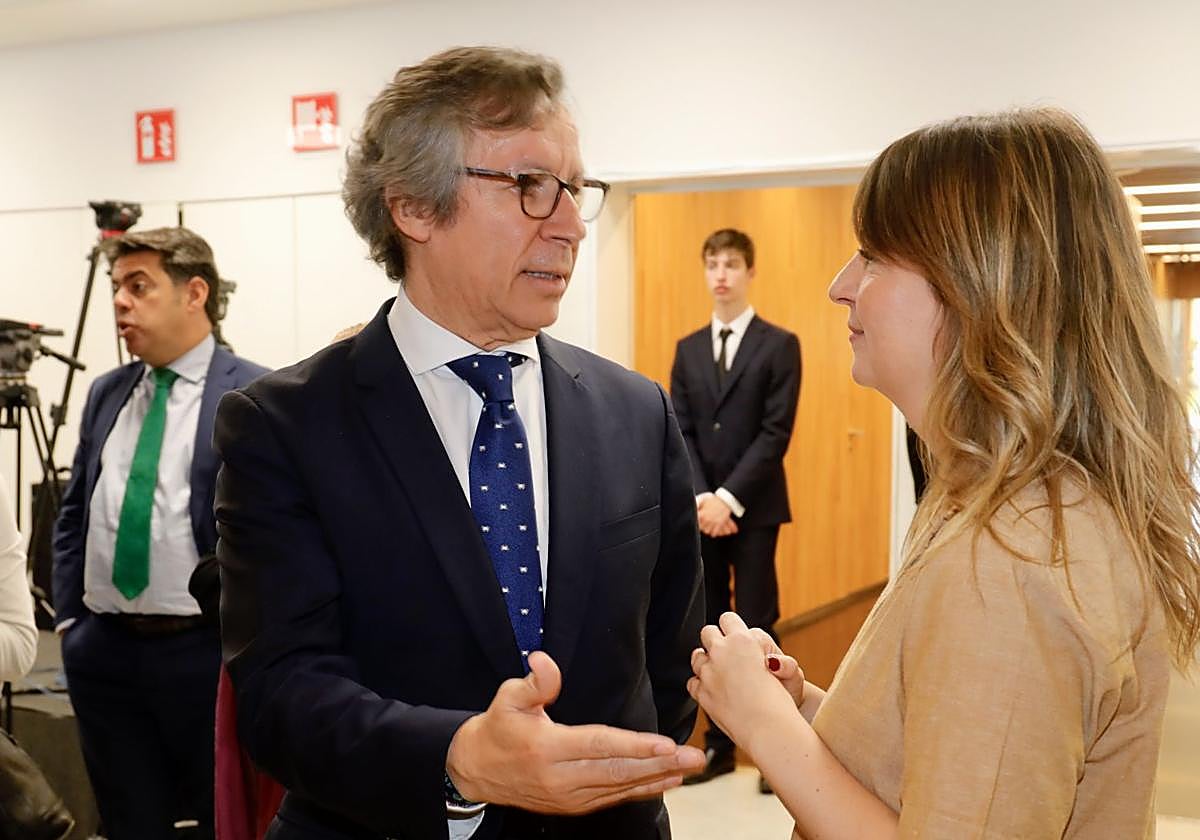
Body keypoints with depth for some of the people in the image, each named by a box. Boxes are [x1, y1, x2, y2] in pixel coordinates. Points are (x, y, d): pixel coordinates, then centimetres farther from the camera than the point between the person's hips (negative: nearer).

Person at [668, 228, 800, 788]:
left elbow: (776, 433, -9)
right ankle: (719, 744, 17)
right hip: (700, 508, 4)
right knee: (709, 631, 8)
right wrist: (701, 498, -9)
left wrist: (729, 498, -16)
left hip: (754, 508, -4)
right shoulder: (688, 349, 11)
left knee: (756, 629, -2)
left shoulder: (779, 345, -1)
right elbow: (680, 432, 5)